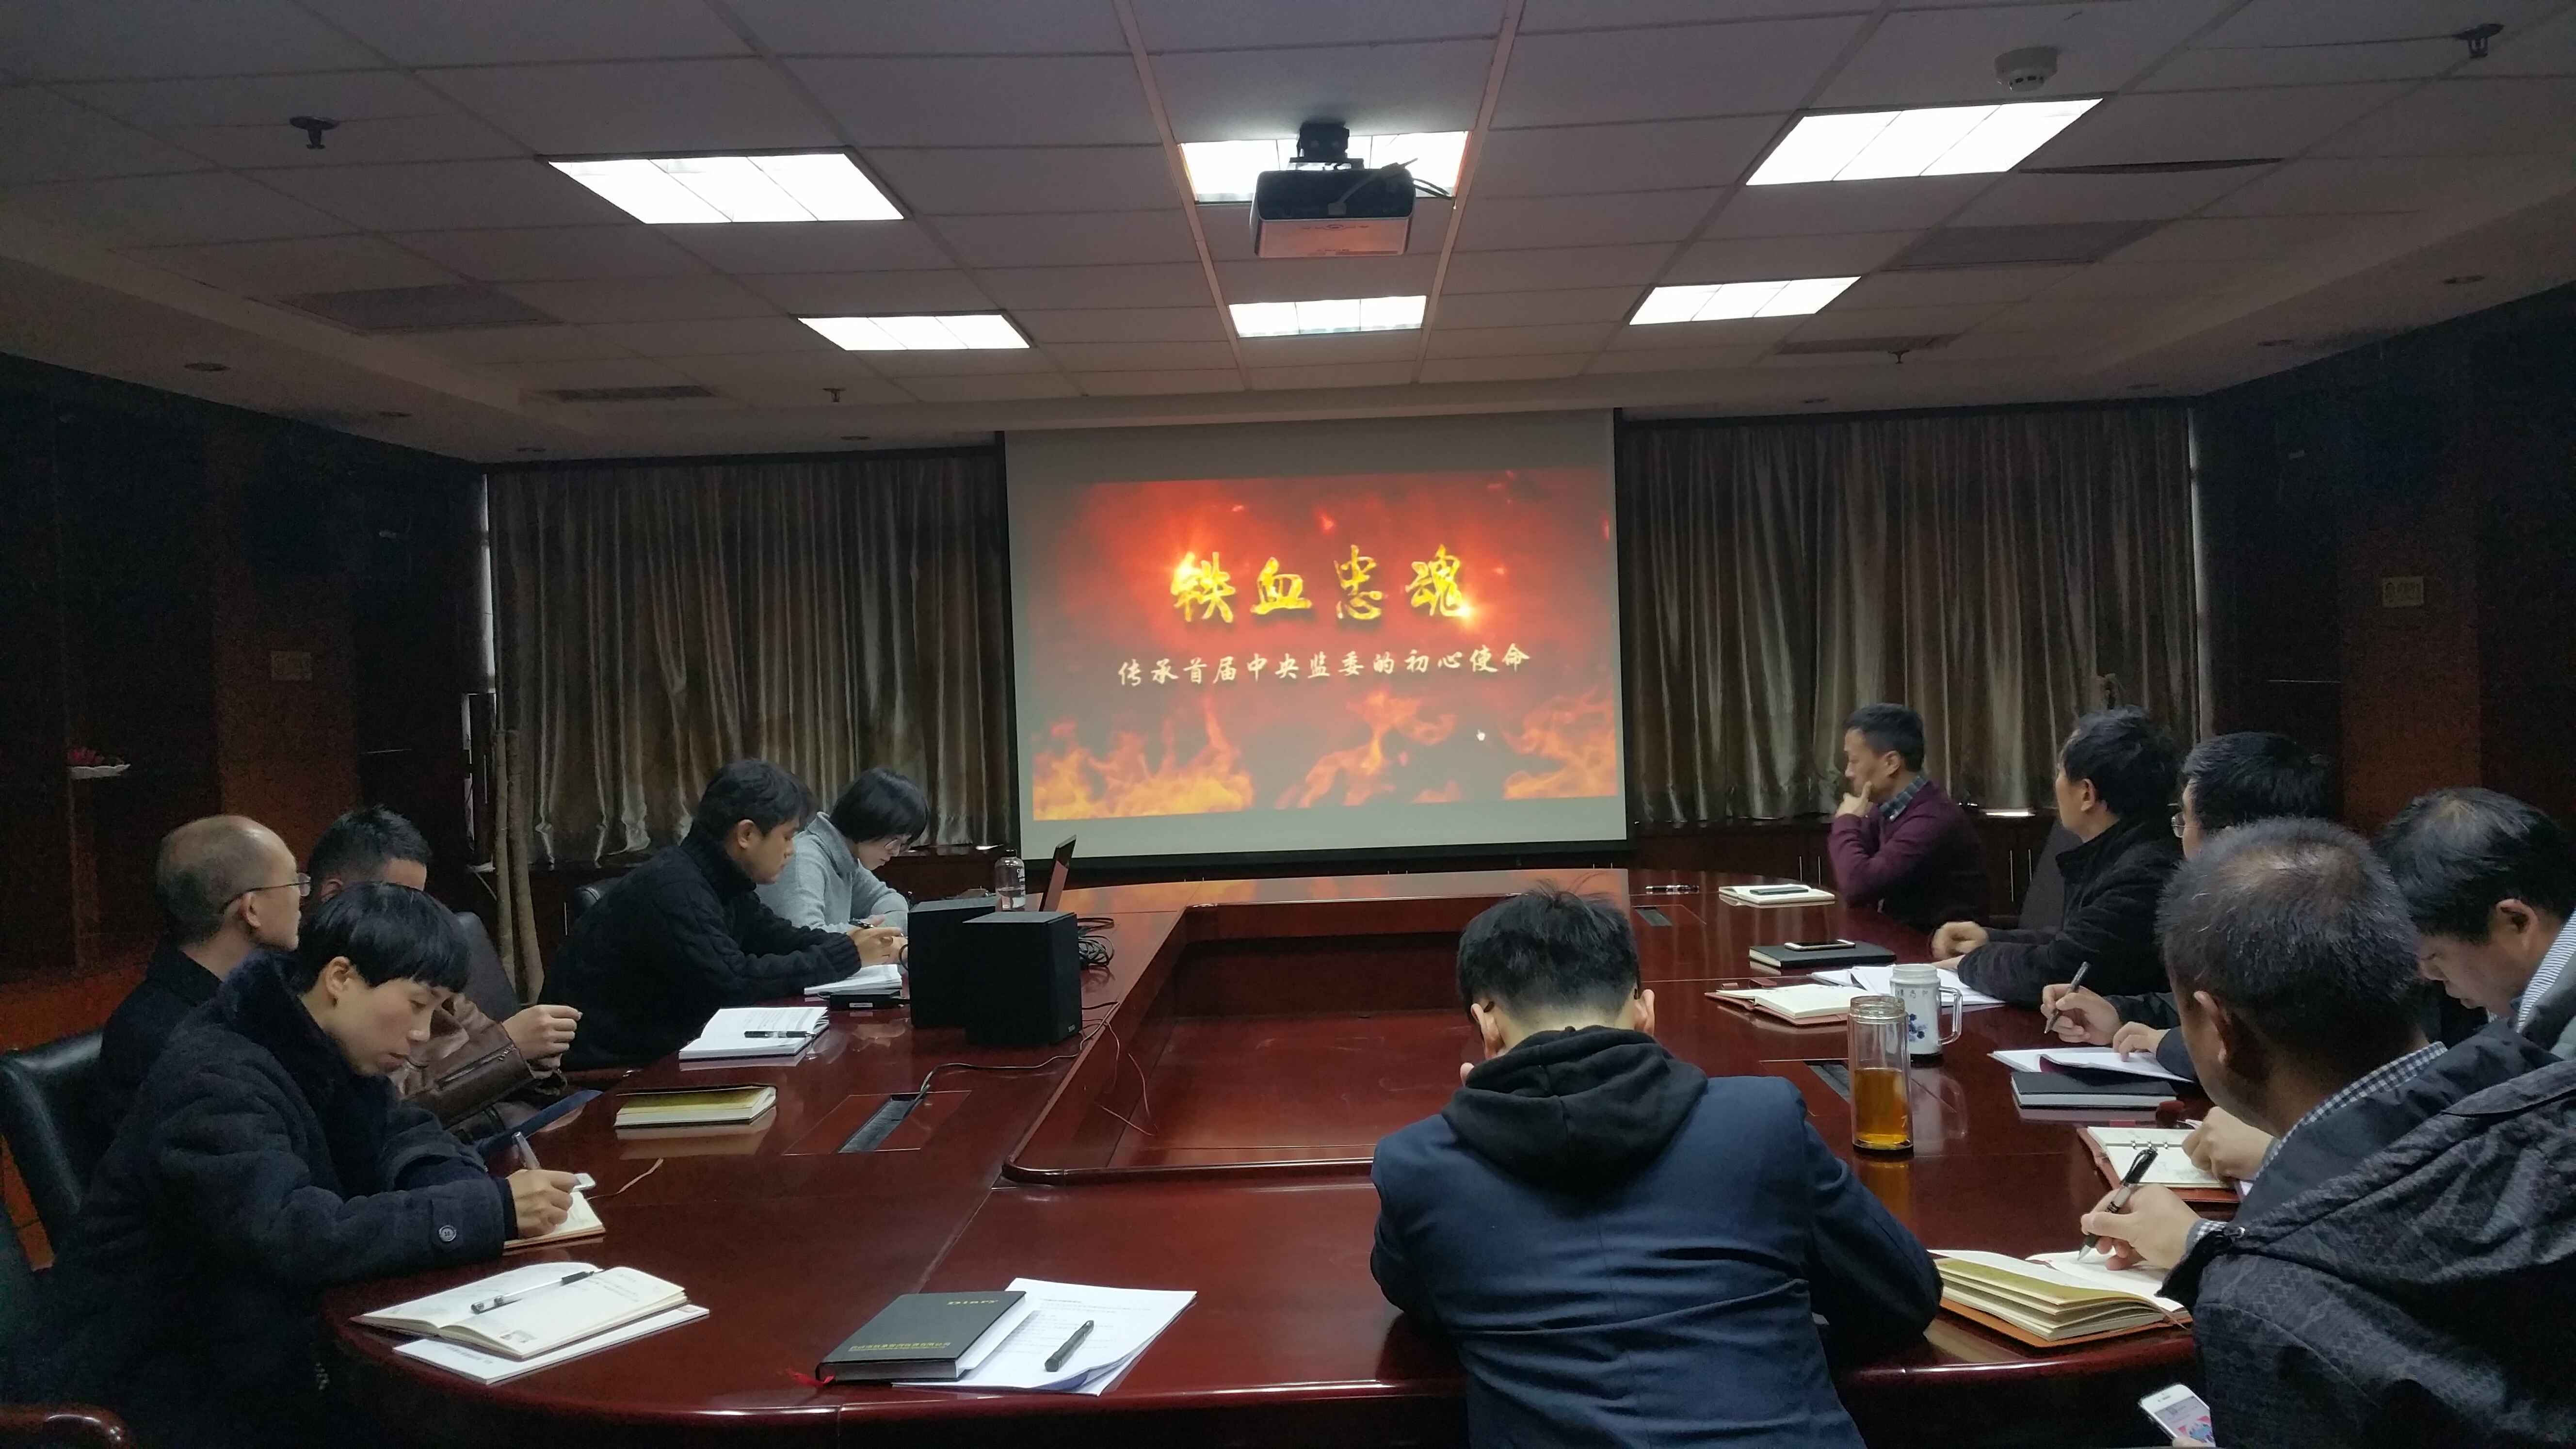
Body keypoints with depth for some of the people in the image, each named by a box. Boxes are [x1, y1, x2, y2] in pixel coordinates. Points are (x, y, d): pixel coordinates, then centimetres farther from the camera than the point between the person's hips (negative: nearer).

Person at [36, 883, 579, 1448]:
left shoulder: (323, 1051, 2)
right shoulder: (215, 1081, -25)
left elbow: (406, 1141, 7)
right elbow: (296, 1236, -36)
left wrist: (485, 1193, -16)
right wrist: (492, 1210, -34)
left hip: (262, 1351, 8)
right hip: (171, 1389, -8)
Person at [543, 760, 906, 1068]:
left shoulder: (716, 880, 5)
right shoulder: (672, 888, -24)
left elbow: (777, 937, 15)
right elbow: (734, 982, -29)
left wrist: (847, 943, -3)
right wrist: (847, 957, -21)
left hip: (656, 1051, 9)